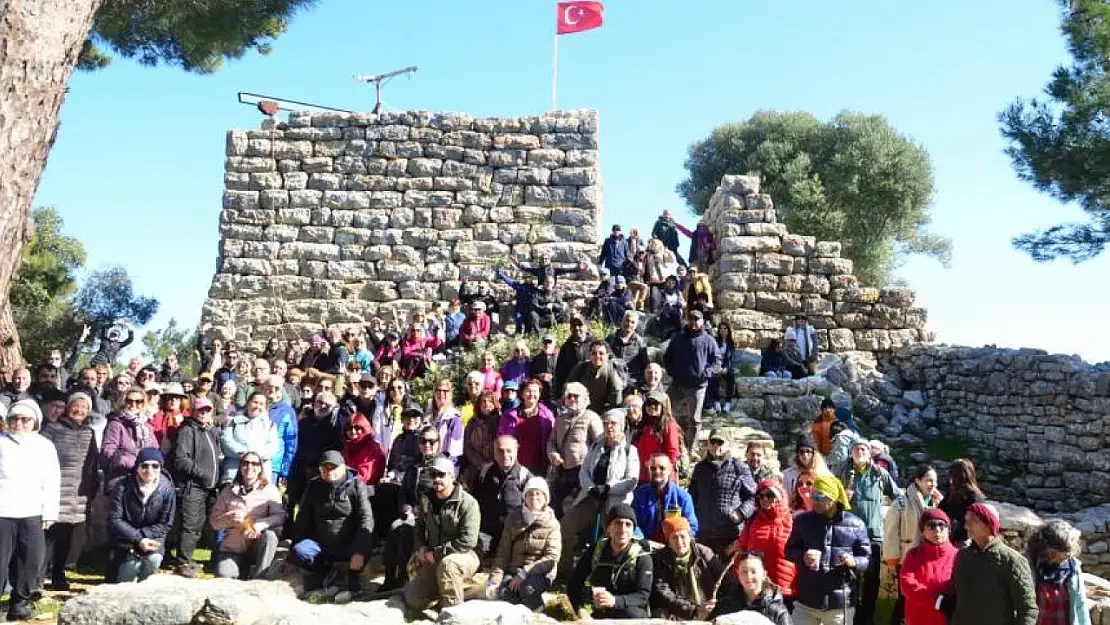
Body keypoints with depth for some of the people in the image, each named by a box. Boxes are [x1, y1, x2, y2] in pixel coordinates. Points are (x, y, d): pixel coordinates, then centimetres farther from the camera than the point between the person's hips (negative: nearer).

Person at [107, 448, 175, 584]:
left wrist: (143, 535, -19)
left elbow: (165, 524, -5)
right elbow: (114, 520, -14)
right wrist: (138, 539, -23)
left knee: (153, 559, -27)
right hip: (125, 540, -1)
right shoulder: (122, 487, -15)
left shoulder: (166, 488, -12)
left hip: (151, 537, 1)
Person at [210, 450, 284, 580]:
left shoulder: (269, 489, -3)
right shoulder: (228, 491, 4)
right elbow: (214, 522, 2)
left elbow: (280, 516, -15)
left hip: (256, 548, -1)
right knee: (224, 574, -24)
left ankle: (255, 577, -13)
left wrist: (259, 525, -33)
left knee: (270, 534, -31)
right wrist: (230, 518, -20)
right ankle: (240, 567, 10)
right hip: (232, 549, 1)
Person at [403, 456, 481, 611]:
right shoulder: (426, 499, 4)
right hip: (433, 561, 6)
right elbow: (419, 527, 21)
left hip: (463, 557, -6)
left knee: (447, 564, -40)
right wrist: (421, 548, 1)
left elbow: (467, 542, -23)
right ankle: (443, 589, 20)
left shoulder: (468, 503, -18)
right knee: (413, 600, -5)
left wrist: (436, 553, -20)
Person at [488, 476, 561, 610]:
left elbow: (552, 558, -9)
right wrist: (495, 579, -9)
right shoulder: (513, 519, 8)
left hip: (539, 573, -2)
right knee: (503, 593, -29)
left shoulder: (551, 524, 0)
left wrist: (524, 573, -19)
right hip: (513, 571, 2)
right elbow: (503, 552, 5)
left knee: (527, 587, -34)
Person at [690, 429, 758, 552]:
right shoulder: (700, 468, 15)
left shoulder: (739, 467, 1)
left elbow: (752, 496, 2)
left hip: (732, 534, -4)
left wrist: (742, 512, -13)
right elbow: (692, 497, 23)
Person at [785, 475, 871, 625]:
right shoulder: (803, 520, 3)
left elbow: (866, 558, 2)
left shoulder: (855, 524, -2)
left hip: (840, 604, -1)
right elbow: (789, 550, 9)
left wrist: (853, 562, -20)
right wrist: (802, 557, -13)